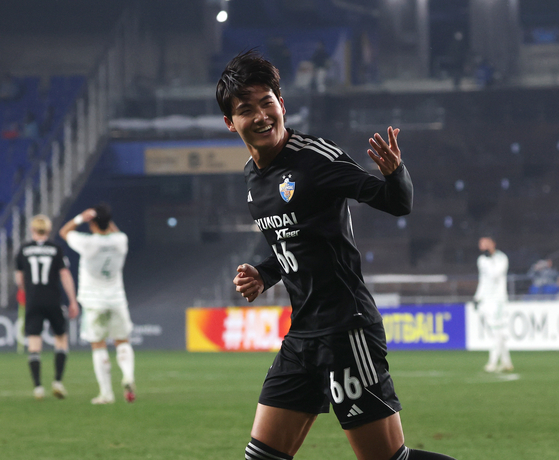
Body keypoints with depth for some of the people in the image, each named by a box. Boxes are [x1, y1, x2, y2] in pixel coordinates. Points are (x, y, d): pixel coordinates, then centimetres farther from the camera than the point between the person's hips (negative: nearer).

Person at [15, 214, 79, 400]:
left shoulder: (24, 250, 4)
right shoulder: (56, 250, 0)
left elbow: (19, 278, 13)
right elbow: (65, 275, -4)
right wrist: (73, 301, 1)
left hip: (32, 302, 1)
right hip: (53, 301, -1)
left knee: (34, 342, 0)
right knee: (61, 337, 14)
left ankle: (37, 386, -9)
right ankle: (58, 380, 2)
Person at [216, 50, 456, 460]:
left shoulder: (314, 157, -12)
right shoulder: (254, 175, 13)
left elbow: (398, 204, -15)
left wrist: (394, 173, -36)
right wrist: (262, 277, 10)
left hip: (347, 330, -8)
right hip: (303, 335, 8)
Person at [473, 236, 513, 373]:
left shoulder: (501, 258, -8)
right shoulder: (482, 260, 15)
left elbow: (495, 274, -22)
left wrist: (489, 258, -19)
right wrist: (477, 297, 20)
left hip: (498, 298, -7)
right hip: (485, 299, 7)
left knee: (498, 331, -11)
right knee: (496, 332, 7)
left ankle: (493, 362, -13)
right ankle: (506, 362, 12)